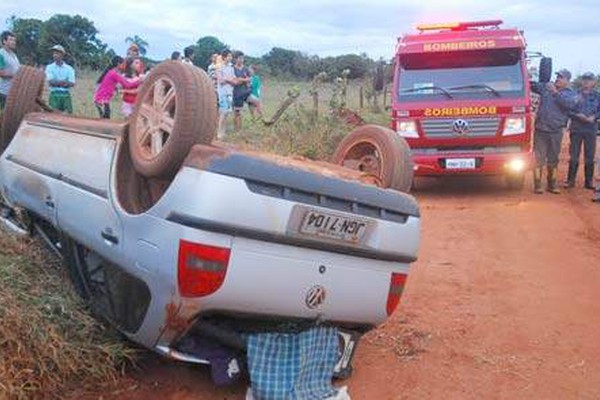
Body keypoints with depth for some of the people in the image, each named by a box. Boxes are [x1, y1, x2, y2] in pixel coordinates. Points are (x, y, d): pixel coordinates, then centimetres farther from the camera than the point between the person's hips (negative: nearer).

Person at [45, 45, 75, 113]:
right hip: (54, 95, -1)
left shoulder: (69, 68, 8)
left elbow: (72, 83, -3)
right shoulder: (49, 67, 8)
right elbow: (51, 81, -6)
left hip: (66, 95, 1)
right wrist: (64, 82, -9)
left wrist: (56, 82, -12)